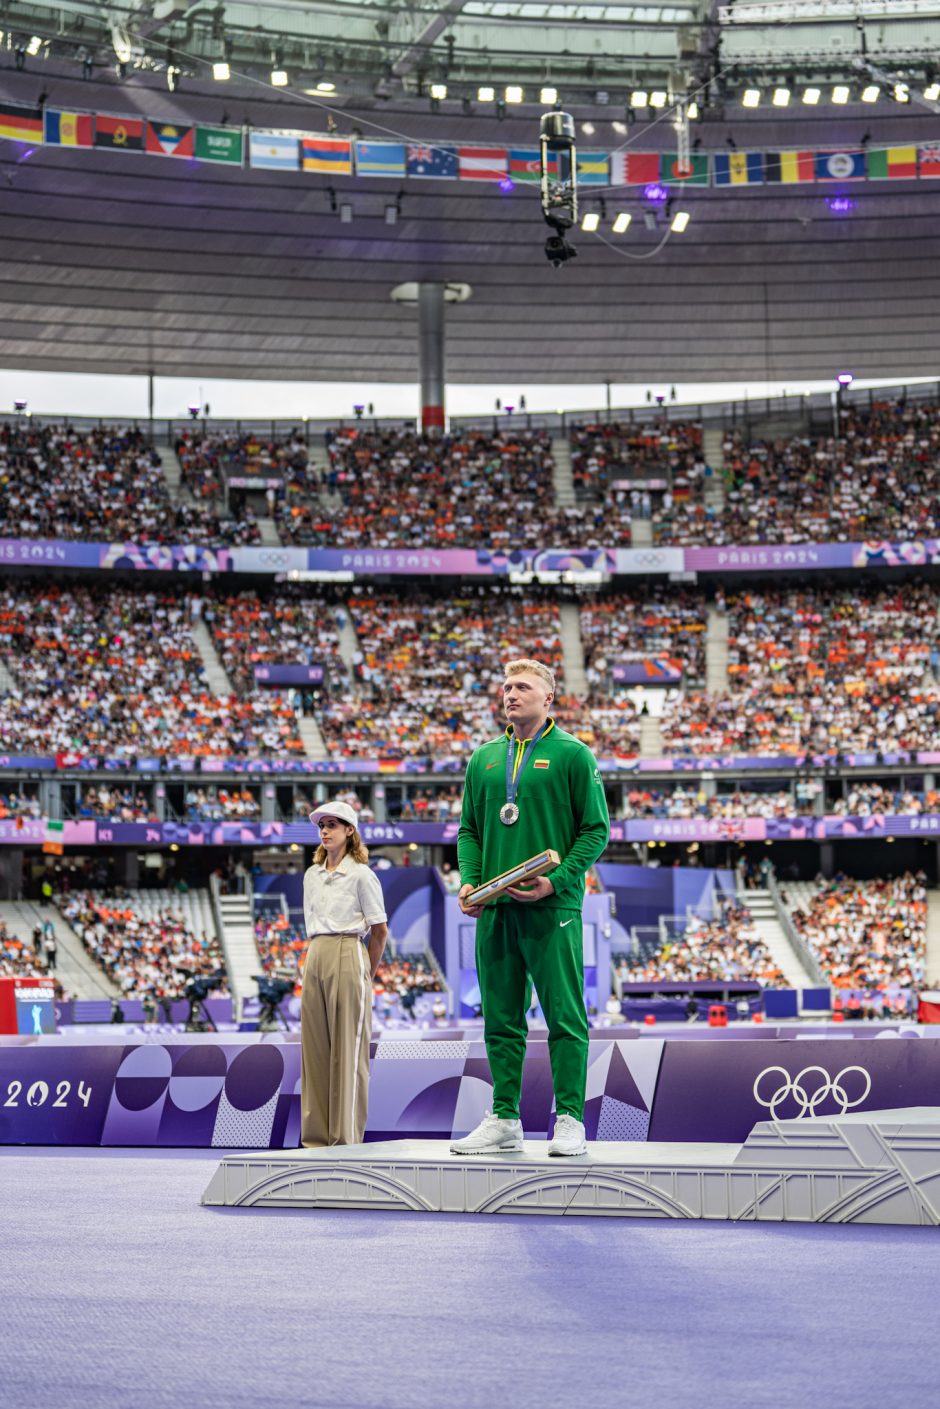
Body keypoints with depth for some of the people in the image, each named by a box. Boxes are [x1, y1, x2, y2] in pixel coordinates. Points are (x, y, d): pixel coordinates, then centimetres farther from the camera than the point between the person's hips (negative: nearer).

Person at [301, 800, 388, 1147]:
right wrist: (315, 959, 12)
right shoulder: (312, 875, 15)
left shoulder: (360, 874, -3)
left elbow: (379, 929, -1)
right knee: (314, 1046, 5)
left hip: (347, 957, -6)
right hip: (315, 959, 6)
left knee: (347, 1048, -5)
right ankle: (317, 1134, 9)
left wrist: (367, 974, 4)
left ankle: (347, 1136, -2)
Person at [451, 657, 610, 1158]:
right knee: (501, 1018, 7)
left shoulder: (572, 755, 0)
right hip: (494, 909, 5)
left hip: (551, 907, -5)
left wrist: (557, 881, -14)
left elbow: (596, 829, -2)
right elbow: (469, 830, 19)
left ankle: (569, 1120, -2)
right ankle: (504, 1120, 13)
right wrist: (469, 882, 2)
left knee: (565, 1017, -5)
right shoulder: (484, 759, 15)